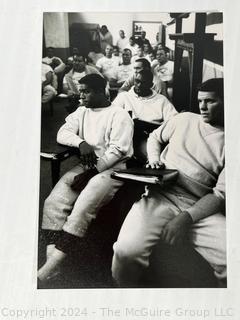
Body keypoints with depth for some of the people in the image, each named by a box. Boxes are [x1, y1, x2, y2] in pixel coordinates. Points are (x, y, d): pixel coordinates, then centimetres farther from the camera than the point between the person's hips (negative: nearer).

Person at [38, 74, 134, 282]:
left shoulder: (119, 115, -2)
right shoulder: (81, 112, 19)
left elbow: (117, 150, -11)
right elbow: (62, 133, 7)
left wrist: (92, 171, -17)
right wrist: (81, 143, -14)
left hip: (112, 169, -6)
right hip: (85, 166, 6)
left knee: (82, 209, -29)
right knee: (53, 202, -18)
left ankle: (53, 263, -27)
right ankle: (52, 255, -22)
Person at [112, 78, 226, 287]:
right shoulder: (184, 119, 12)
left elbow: (221, 194, -3)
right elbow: (155, 137, 28)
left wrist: (187, 217, -17)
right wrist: (154, 159, 6)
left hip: (200, 207, 0)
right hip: (160, 196, 1)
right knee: (127, 251, -27)